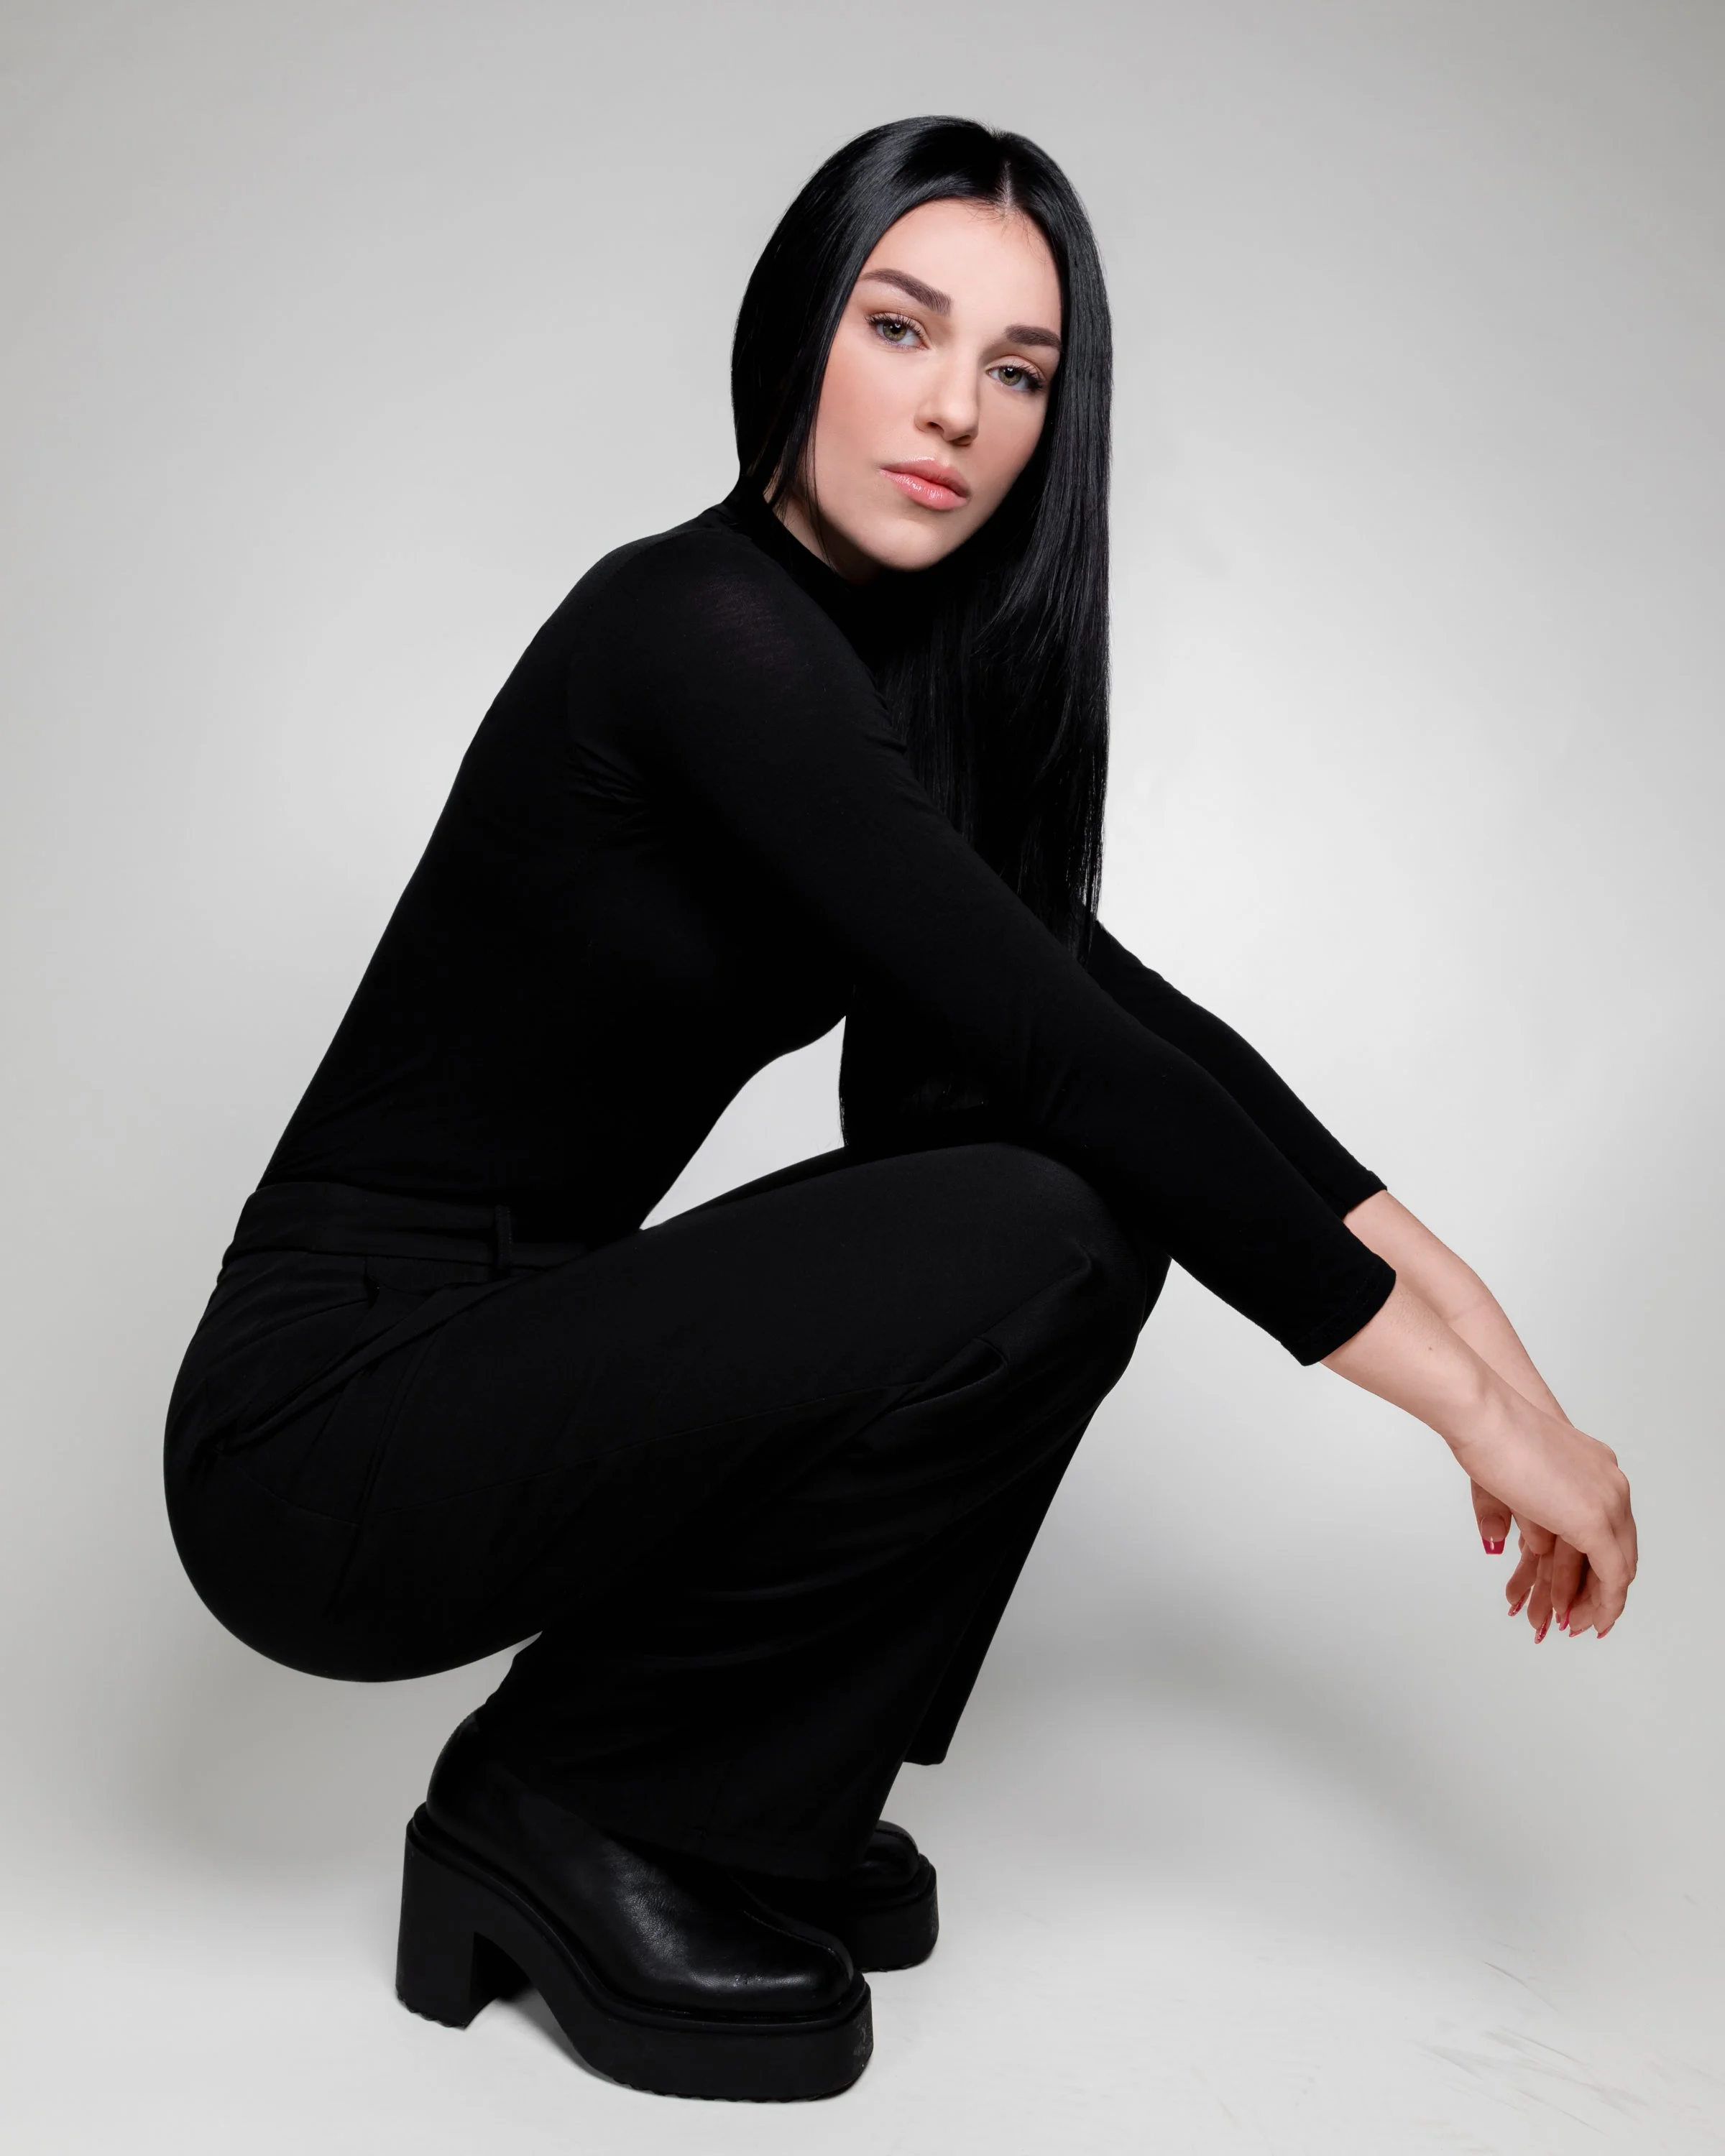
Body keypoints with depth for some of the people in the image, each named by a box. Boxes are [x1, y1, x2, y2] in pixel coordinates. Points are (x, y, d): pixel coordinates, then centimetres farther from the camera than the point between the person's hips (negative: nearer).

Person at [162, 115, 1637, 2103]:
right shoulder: (701, 630, -20)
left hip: (518, 1364, 8)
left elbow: (1124, 1015, 7)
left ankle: (754, 1804, 8)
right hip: (324, 1433, -8)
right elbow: (1061, 1052, -26)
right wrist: (1464, 1398, -19)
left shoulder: (910, 671, 7)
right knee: (1032, 1242, -24)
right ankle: (564, 1812, -4)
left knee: (1105, 1194, 0)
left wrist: (1457, 1298, -1)